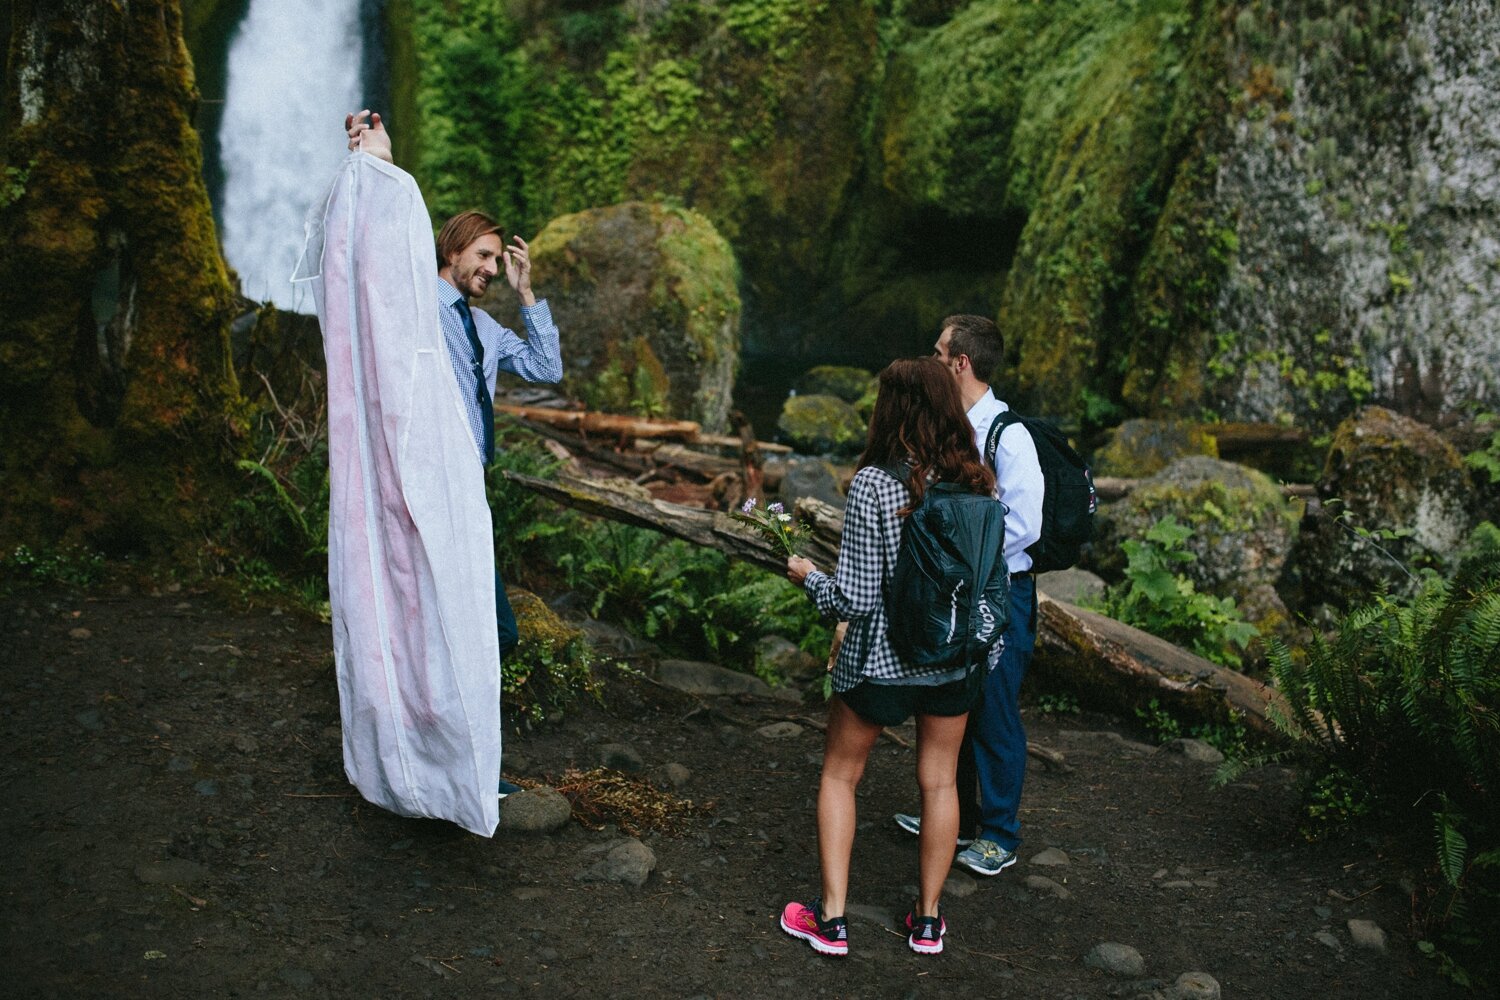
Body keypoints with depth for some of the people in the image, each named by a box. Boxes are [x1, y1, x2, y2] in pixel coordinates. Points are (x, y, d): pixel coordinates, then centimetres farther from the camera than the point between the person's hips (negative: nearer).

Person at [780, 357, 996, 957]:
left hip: (879, 660, -4)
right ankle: (928, 920, 29)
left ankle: (831, 919, 19)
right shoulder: (978, 484, -6)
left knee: (839, 777, 16)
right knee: (938, 783, 18)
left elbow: (854, 598, -20)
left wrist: (808, 576, -1)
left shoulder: (873, 485, -21)